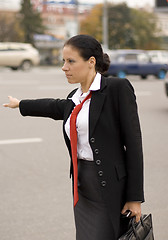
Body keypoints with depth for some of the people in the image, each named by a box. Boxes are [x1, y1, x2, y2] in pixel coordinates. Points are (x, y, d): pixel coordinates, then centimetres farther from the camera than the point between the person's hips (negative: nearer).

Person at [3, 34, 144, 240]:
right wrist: (20, 104, 51)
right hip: (83, 187, 7)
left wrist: (135, 197, -12)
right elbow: (54, 107, 35)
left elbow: (133, 143, -11)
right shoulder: (74, 99, 11)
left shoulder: (117, 88, -10)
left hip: (111, 188, -7)